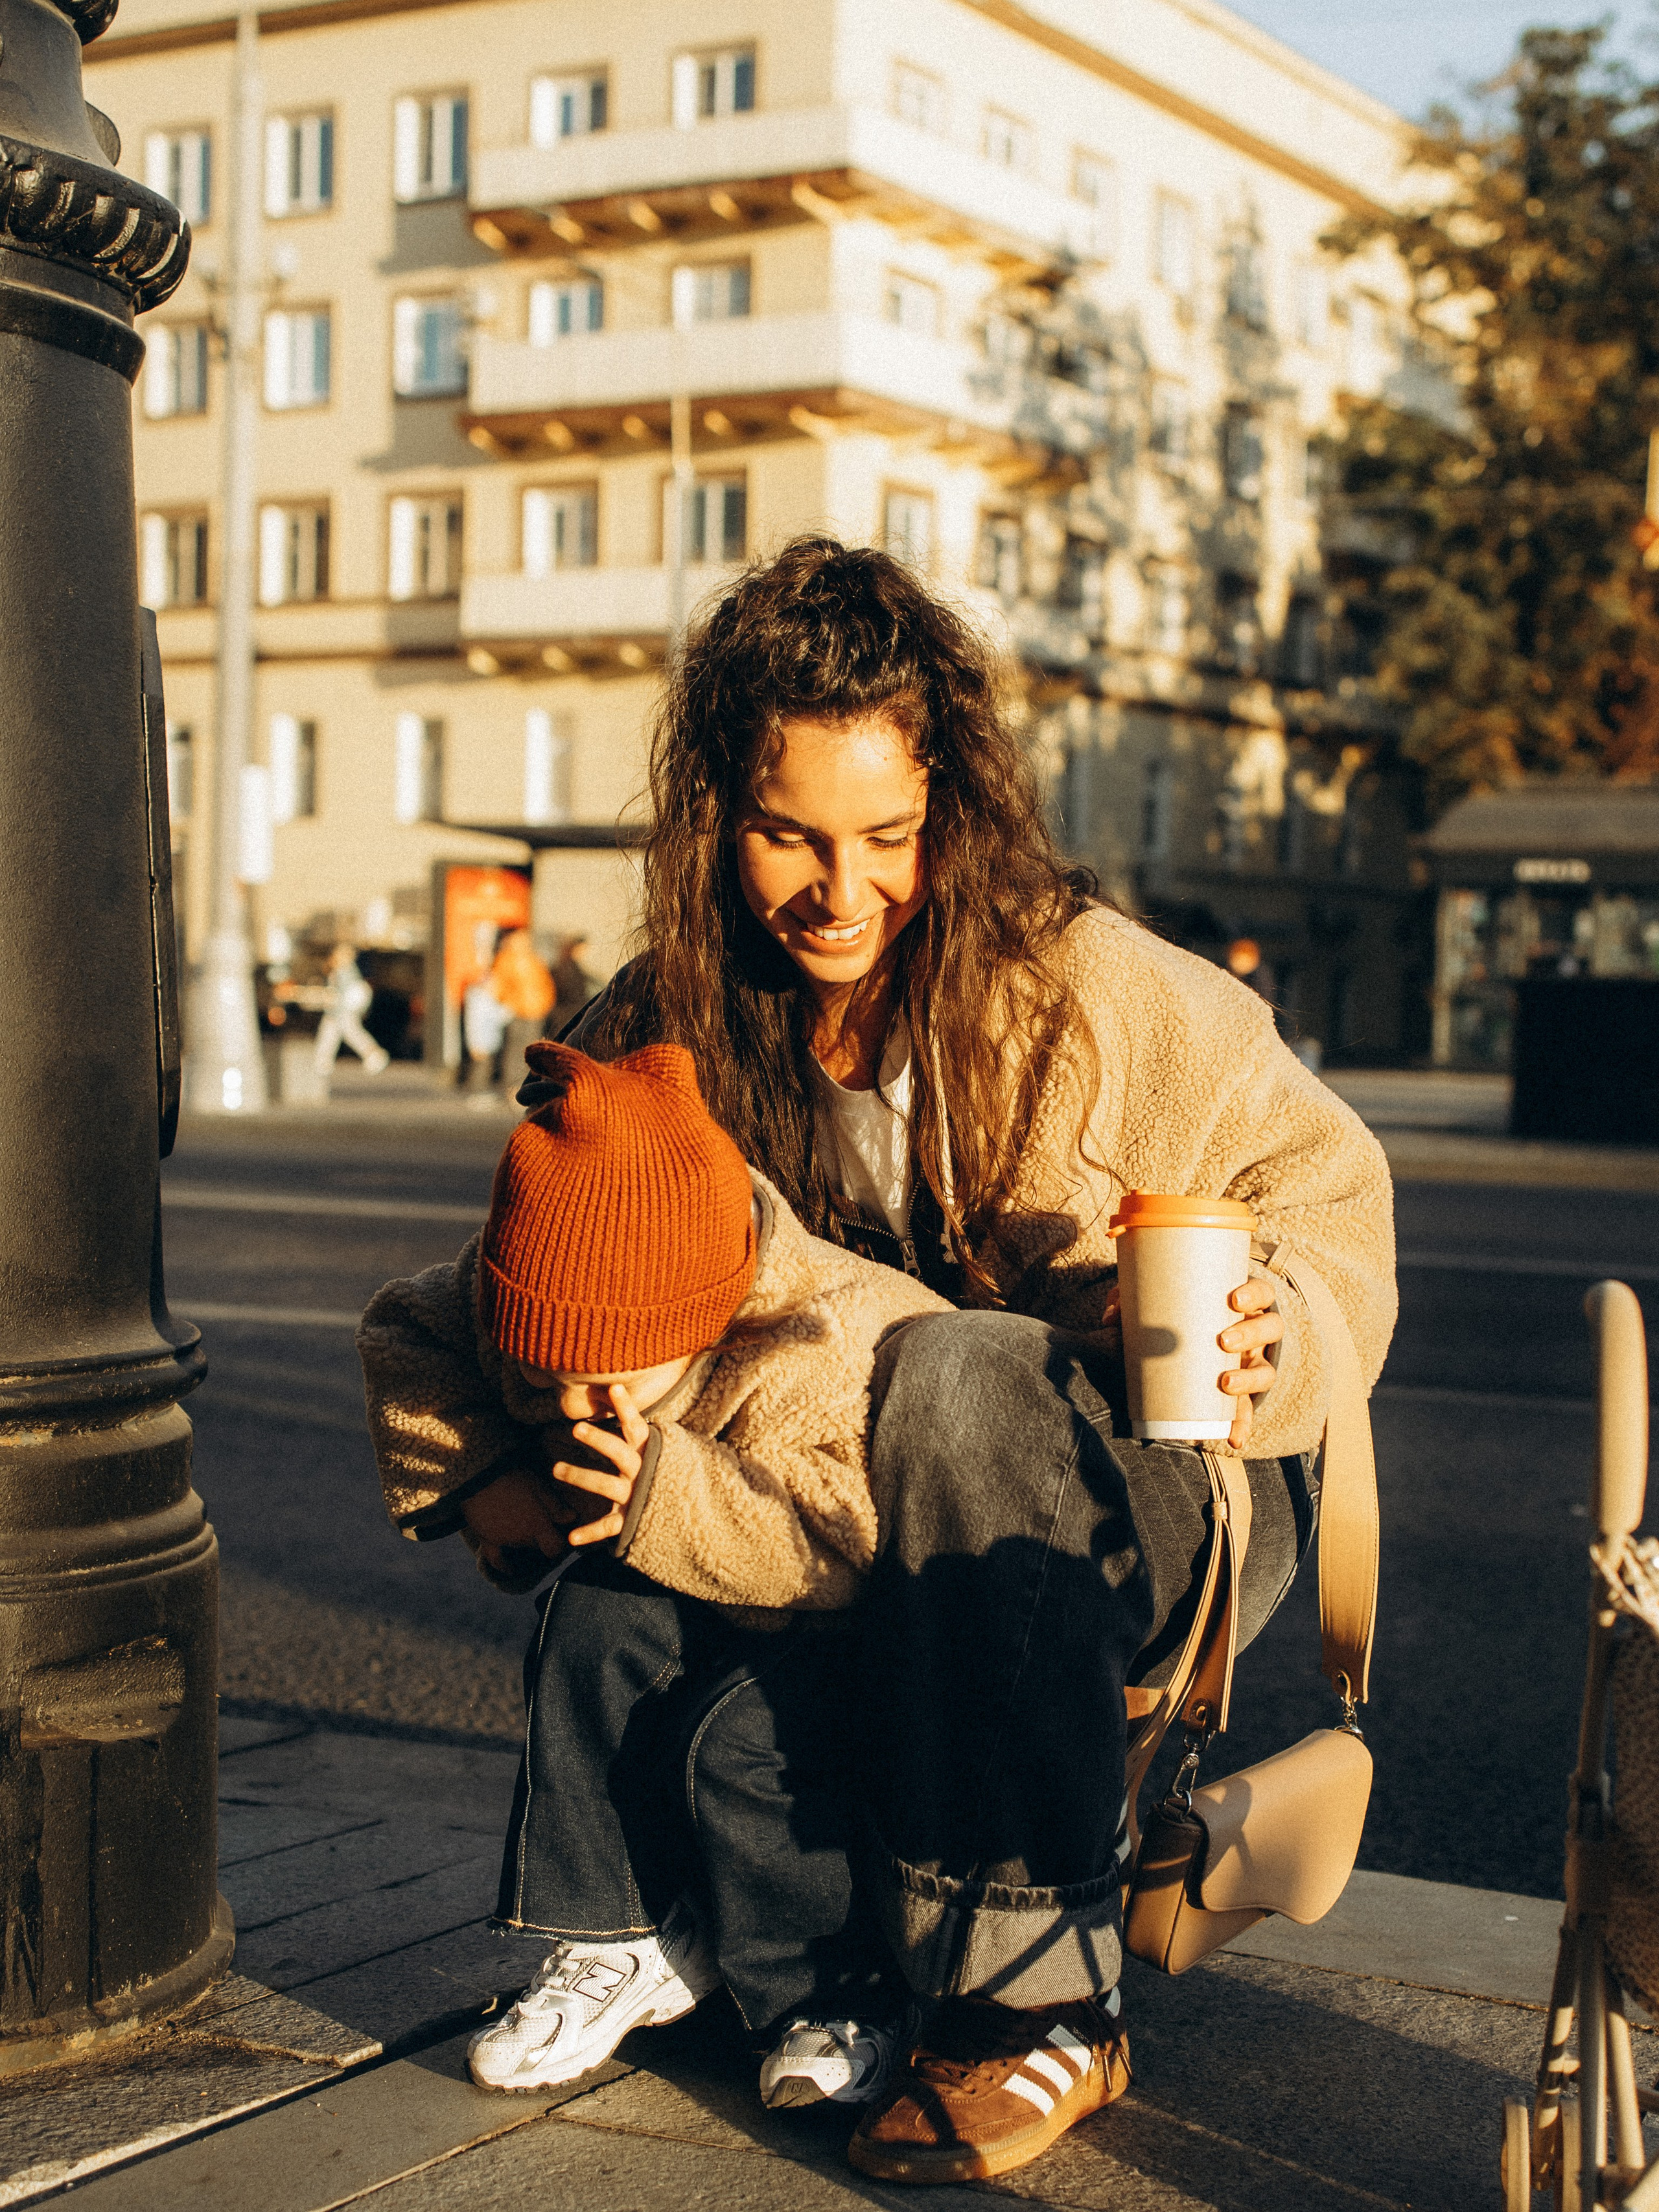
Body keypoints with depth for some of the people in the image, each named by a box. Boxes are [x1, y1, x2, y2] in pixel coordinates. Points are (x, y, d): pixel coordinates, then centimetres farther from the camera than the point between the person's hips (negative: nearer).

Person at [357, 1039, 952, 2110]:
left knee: (733, 1746, -31)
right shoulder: (522, 1291, -16)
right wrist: (482, 1475, -13)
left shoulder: (830, 1354, -35)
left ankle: (836, 1993, -6)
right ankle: (627, 1939, -11)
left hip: (859, 1627, -6)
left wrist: (672, 1498, -48)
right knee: (596, 1622, -25)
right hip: (701, 1611, 6)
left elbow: (851, 1552, -39)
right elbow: (403, 1333, 0)